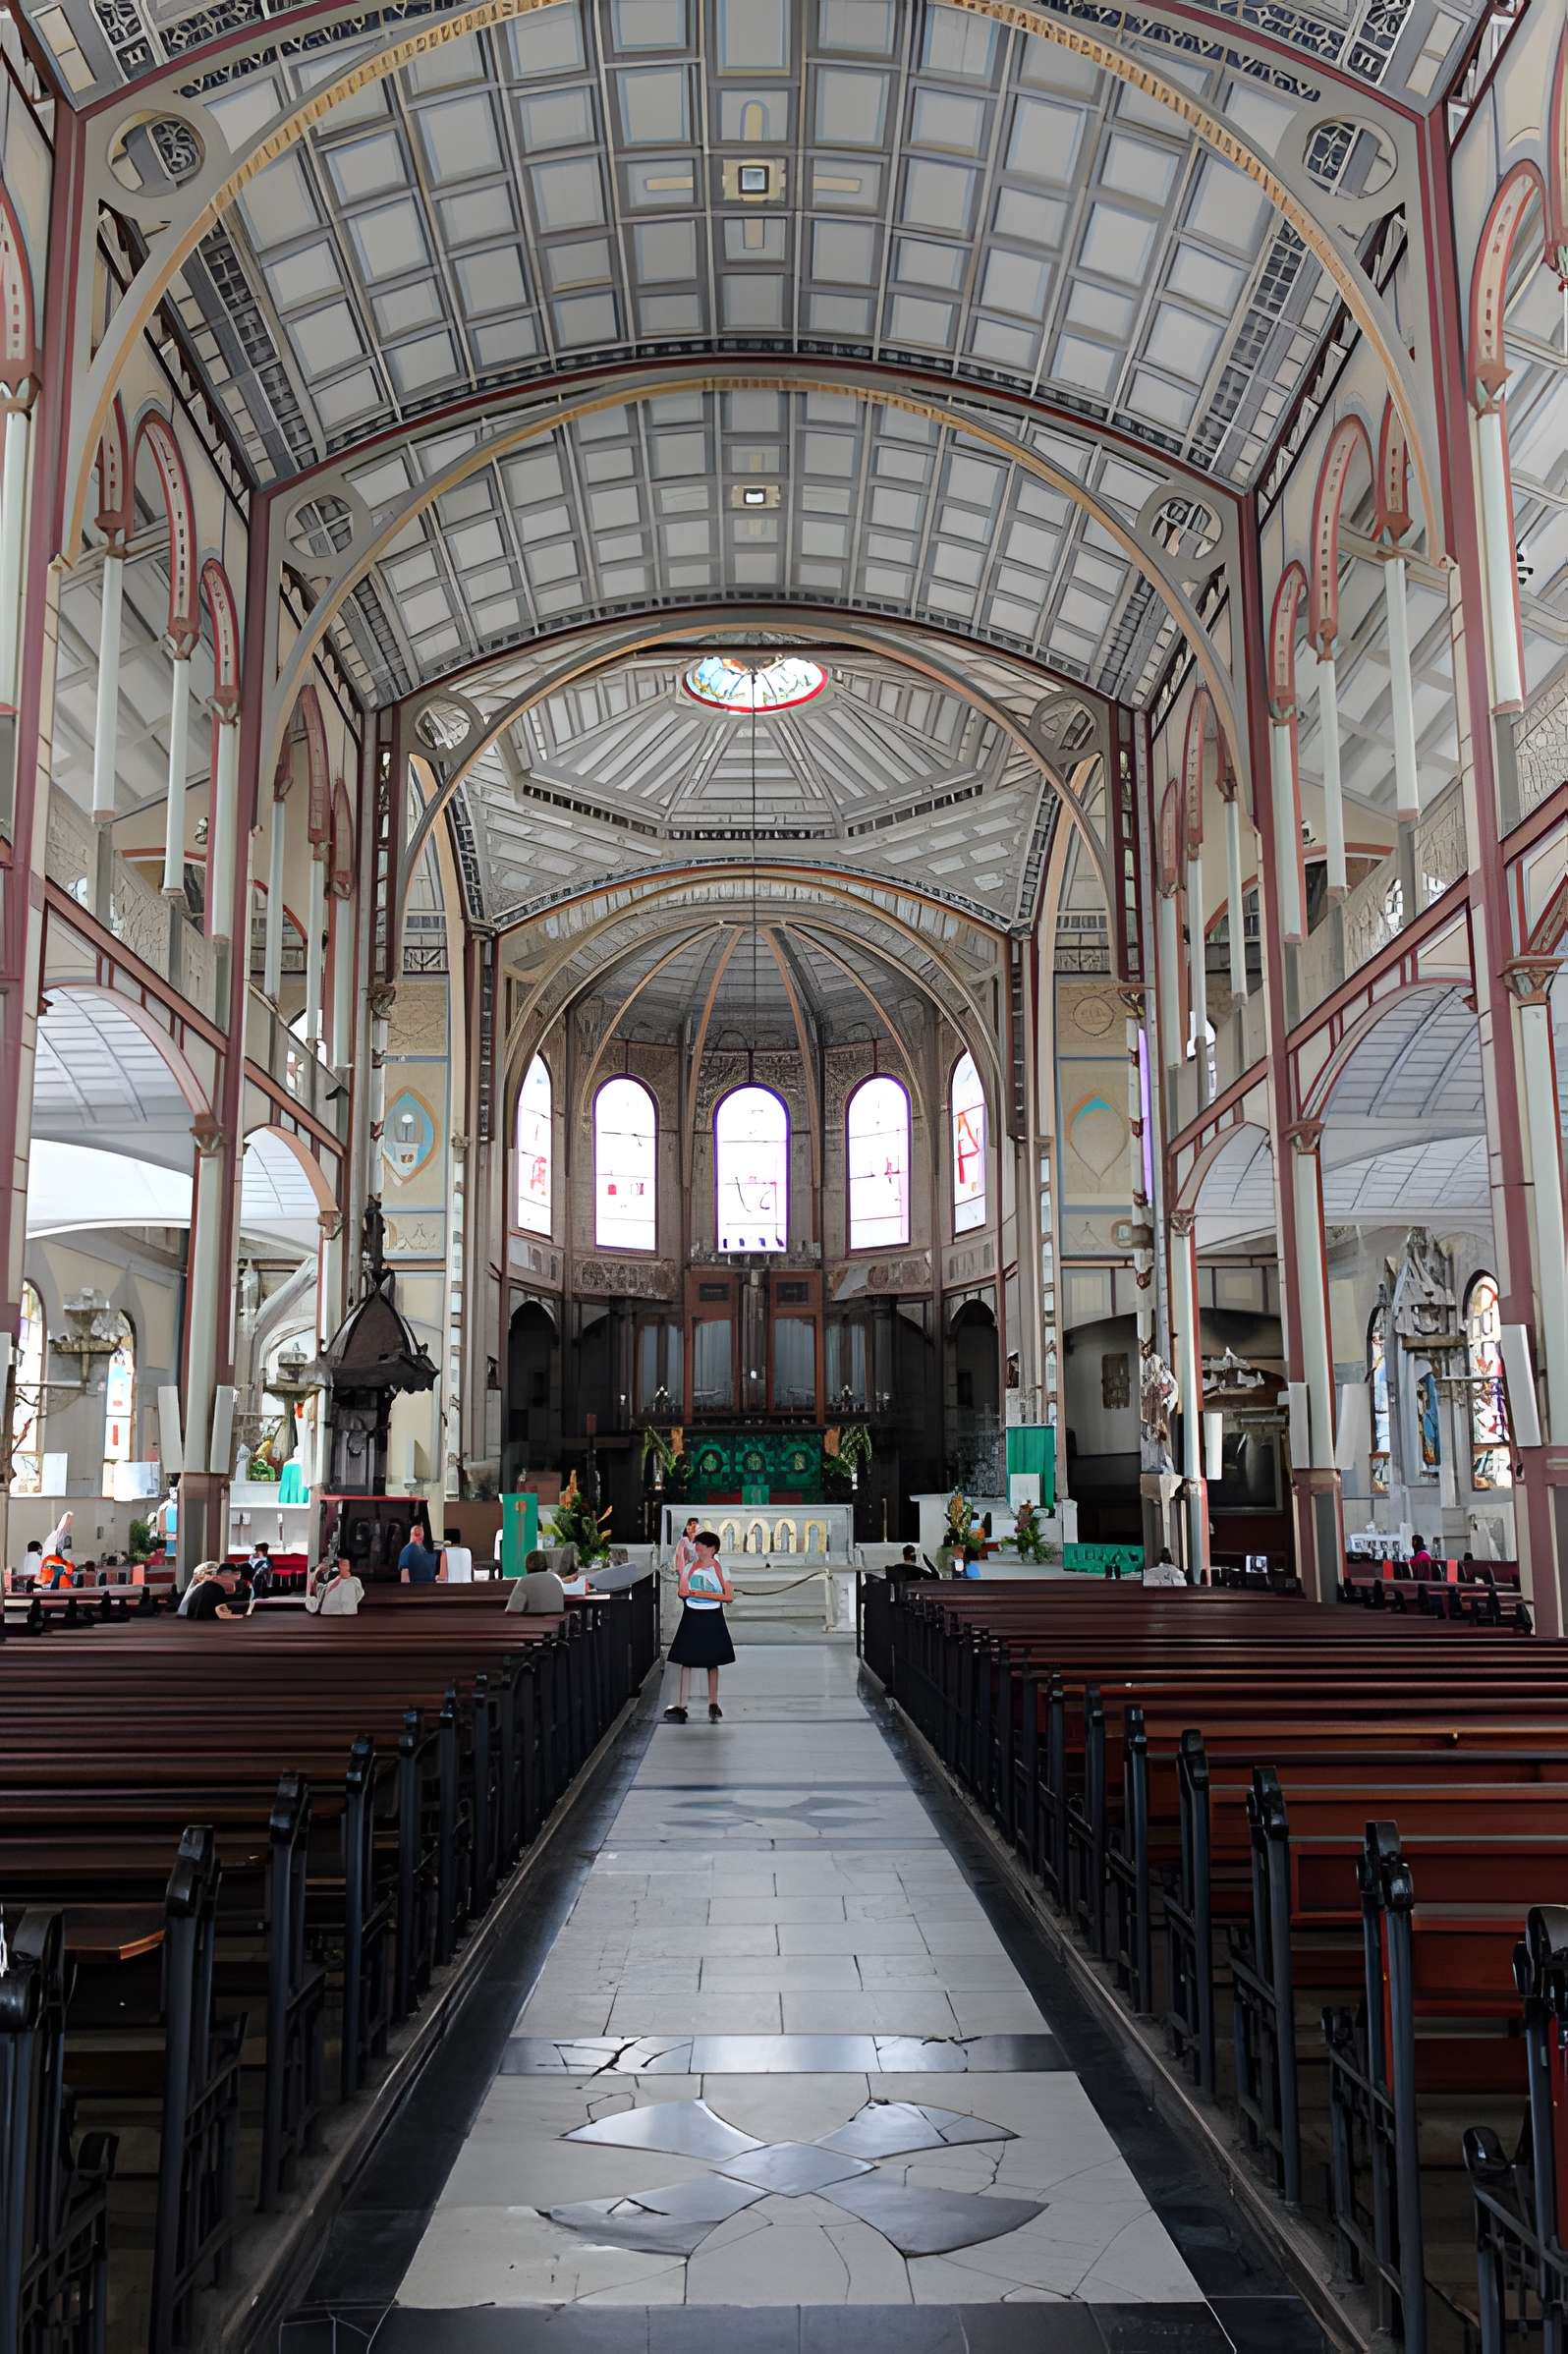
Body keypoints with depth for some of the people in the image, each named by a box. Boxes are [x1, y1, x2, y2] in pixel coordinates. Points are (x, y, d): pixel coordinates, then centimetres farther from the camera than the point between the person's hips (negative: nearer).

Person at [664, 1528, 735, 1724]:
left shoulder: (720, 1569, -2)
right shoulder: (690, 1567, 7)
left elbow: (729, 1596, -8)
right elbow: (682, 1592, 14)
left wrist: (703, 1594, -15)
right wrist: (684, 1594, -11)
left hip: (712, 1619, -2)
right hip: (691, 1617, 2)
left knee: (712, 1662, 5)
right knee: (685, 1660, -1)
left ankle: (713, 1703, 16)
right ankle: (681, 1705, 2)